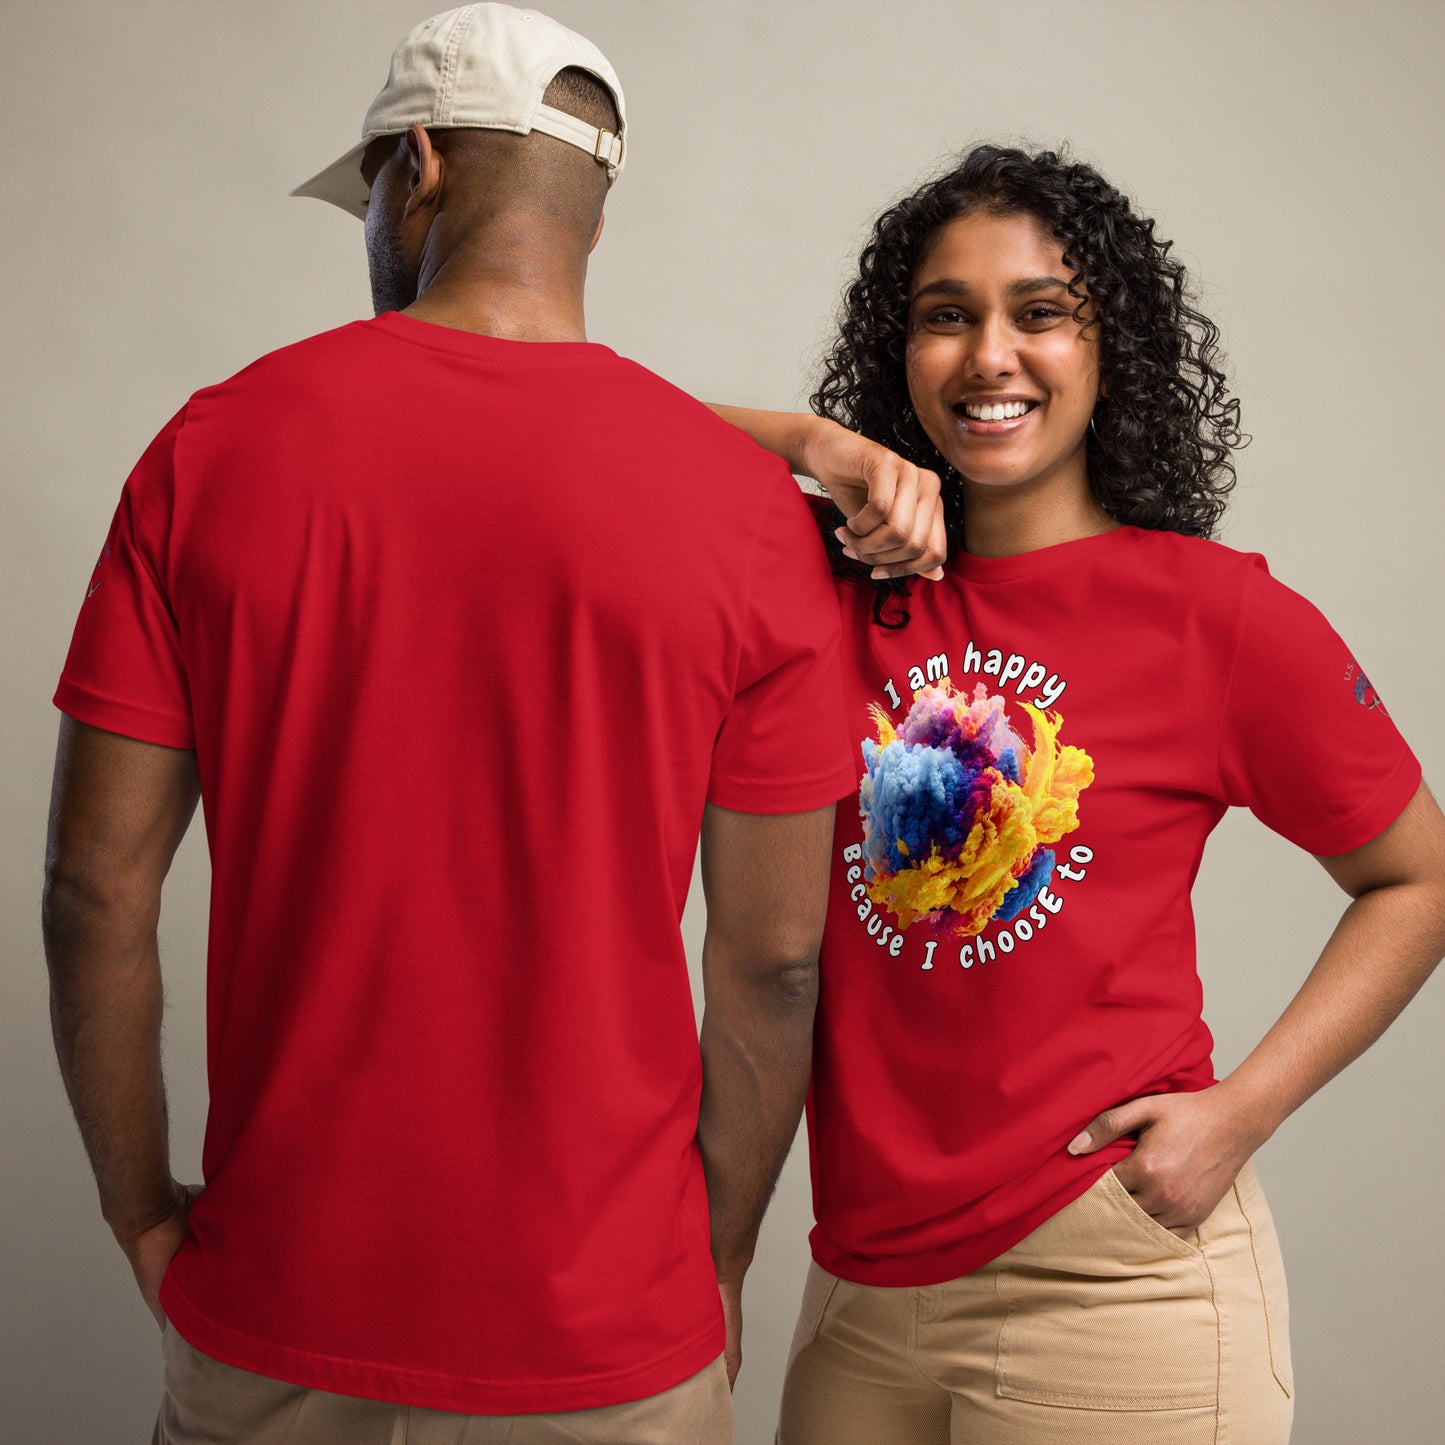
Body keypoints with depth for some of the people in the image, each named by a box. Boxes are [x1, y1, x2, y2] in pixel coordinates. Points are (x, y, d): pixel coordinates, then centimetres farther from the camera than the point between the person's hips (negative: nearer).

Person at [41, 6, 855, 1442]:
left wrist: (144, 1213, 8)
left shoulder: (214, 445, -7)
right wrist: (717, 1256, 9)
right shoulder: (742, 502, -9)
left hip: (271, 1320, 2)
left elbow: (96, 889, -6)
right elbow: (775, 957, -6)